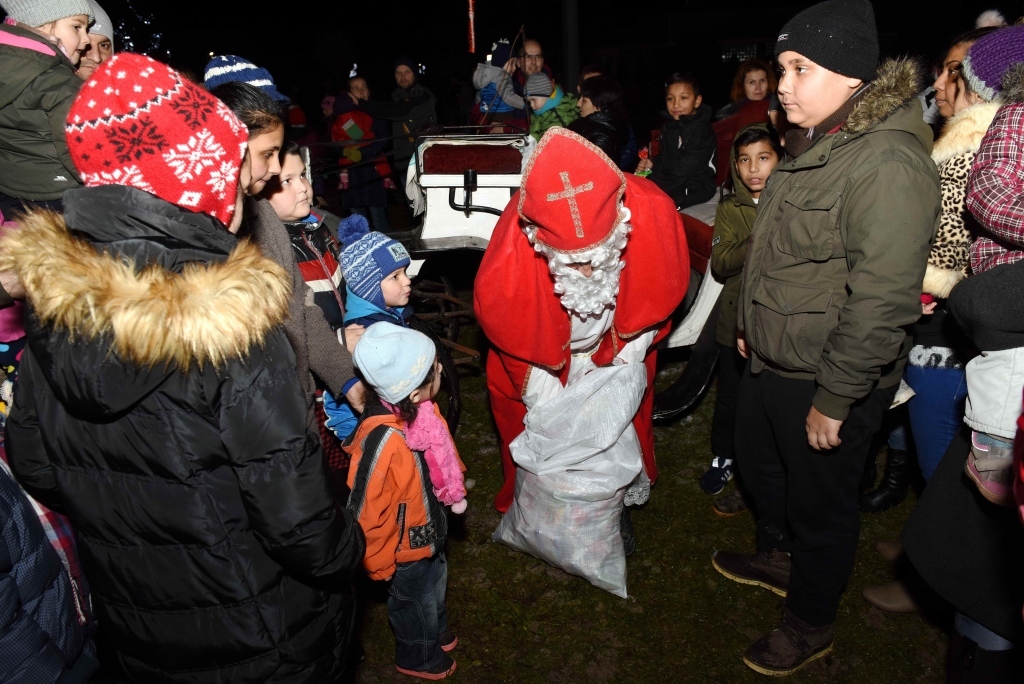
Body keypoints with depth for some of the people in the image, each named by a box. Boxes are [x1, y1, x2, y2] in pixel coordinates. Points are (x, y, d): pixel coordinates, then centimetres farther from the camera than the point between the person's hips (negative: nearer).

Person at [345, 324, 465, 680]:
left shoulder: (418, 408, -19)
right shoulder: (383, 440, -41)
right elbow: (365, 510, -29)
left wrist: (453, 490, 15)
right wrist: (378, 564, -16)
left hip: (430, 527, 7)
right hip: (407, 544, -7)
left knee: (435, 579, 32)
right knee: (415, 598, 21)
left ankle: (436, 632, 61)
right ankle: (417, 656, 51)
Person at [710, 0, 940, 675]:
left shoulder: (888, 162, -25)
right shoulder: (815, 144, 7)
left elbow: (881, 302, -27)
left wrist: (833, 400, -22)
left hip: (826, 385, -9)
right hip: (771, 361, 9)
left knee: (820, 504, 11)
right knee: (760, 465, 27)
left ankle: (811, 624, 35)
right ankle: (778, 557, 54)